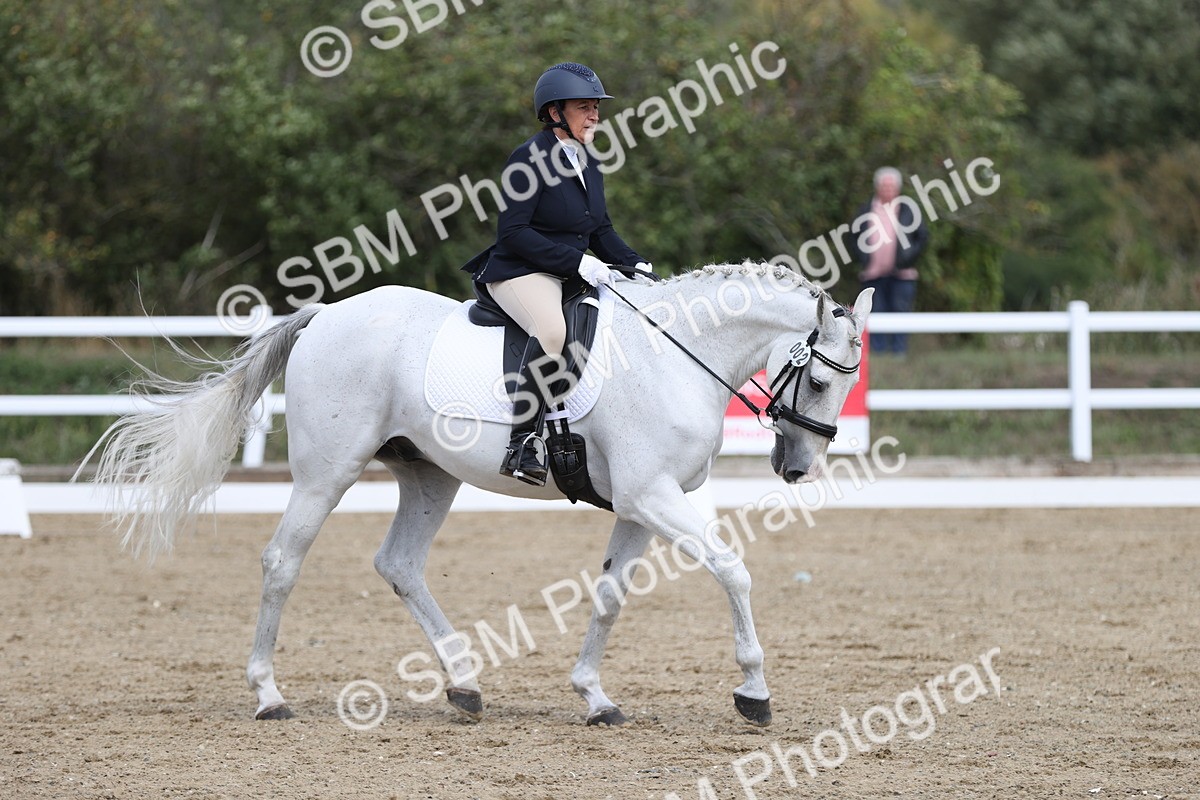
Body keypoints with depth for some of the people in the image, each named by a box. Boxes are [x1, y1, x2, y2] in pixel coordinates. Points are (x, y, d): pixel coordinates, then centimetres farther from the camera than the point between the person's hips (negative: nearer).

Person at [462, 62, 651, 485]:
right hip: (520, 274, -9)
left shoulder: (587, 165, 15)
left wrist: (635, 264, 1)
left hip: (577, 275, 9)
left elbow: (601, 231, 20)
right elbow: (512, 233, -18)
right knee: (553, 329, -38)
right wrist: (575, 261, -24)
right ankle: (521, 446, -37)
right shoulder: (530, 159, -11)